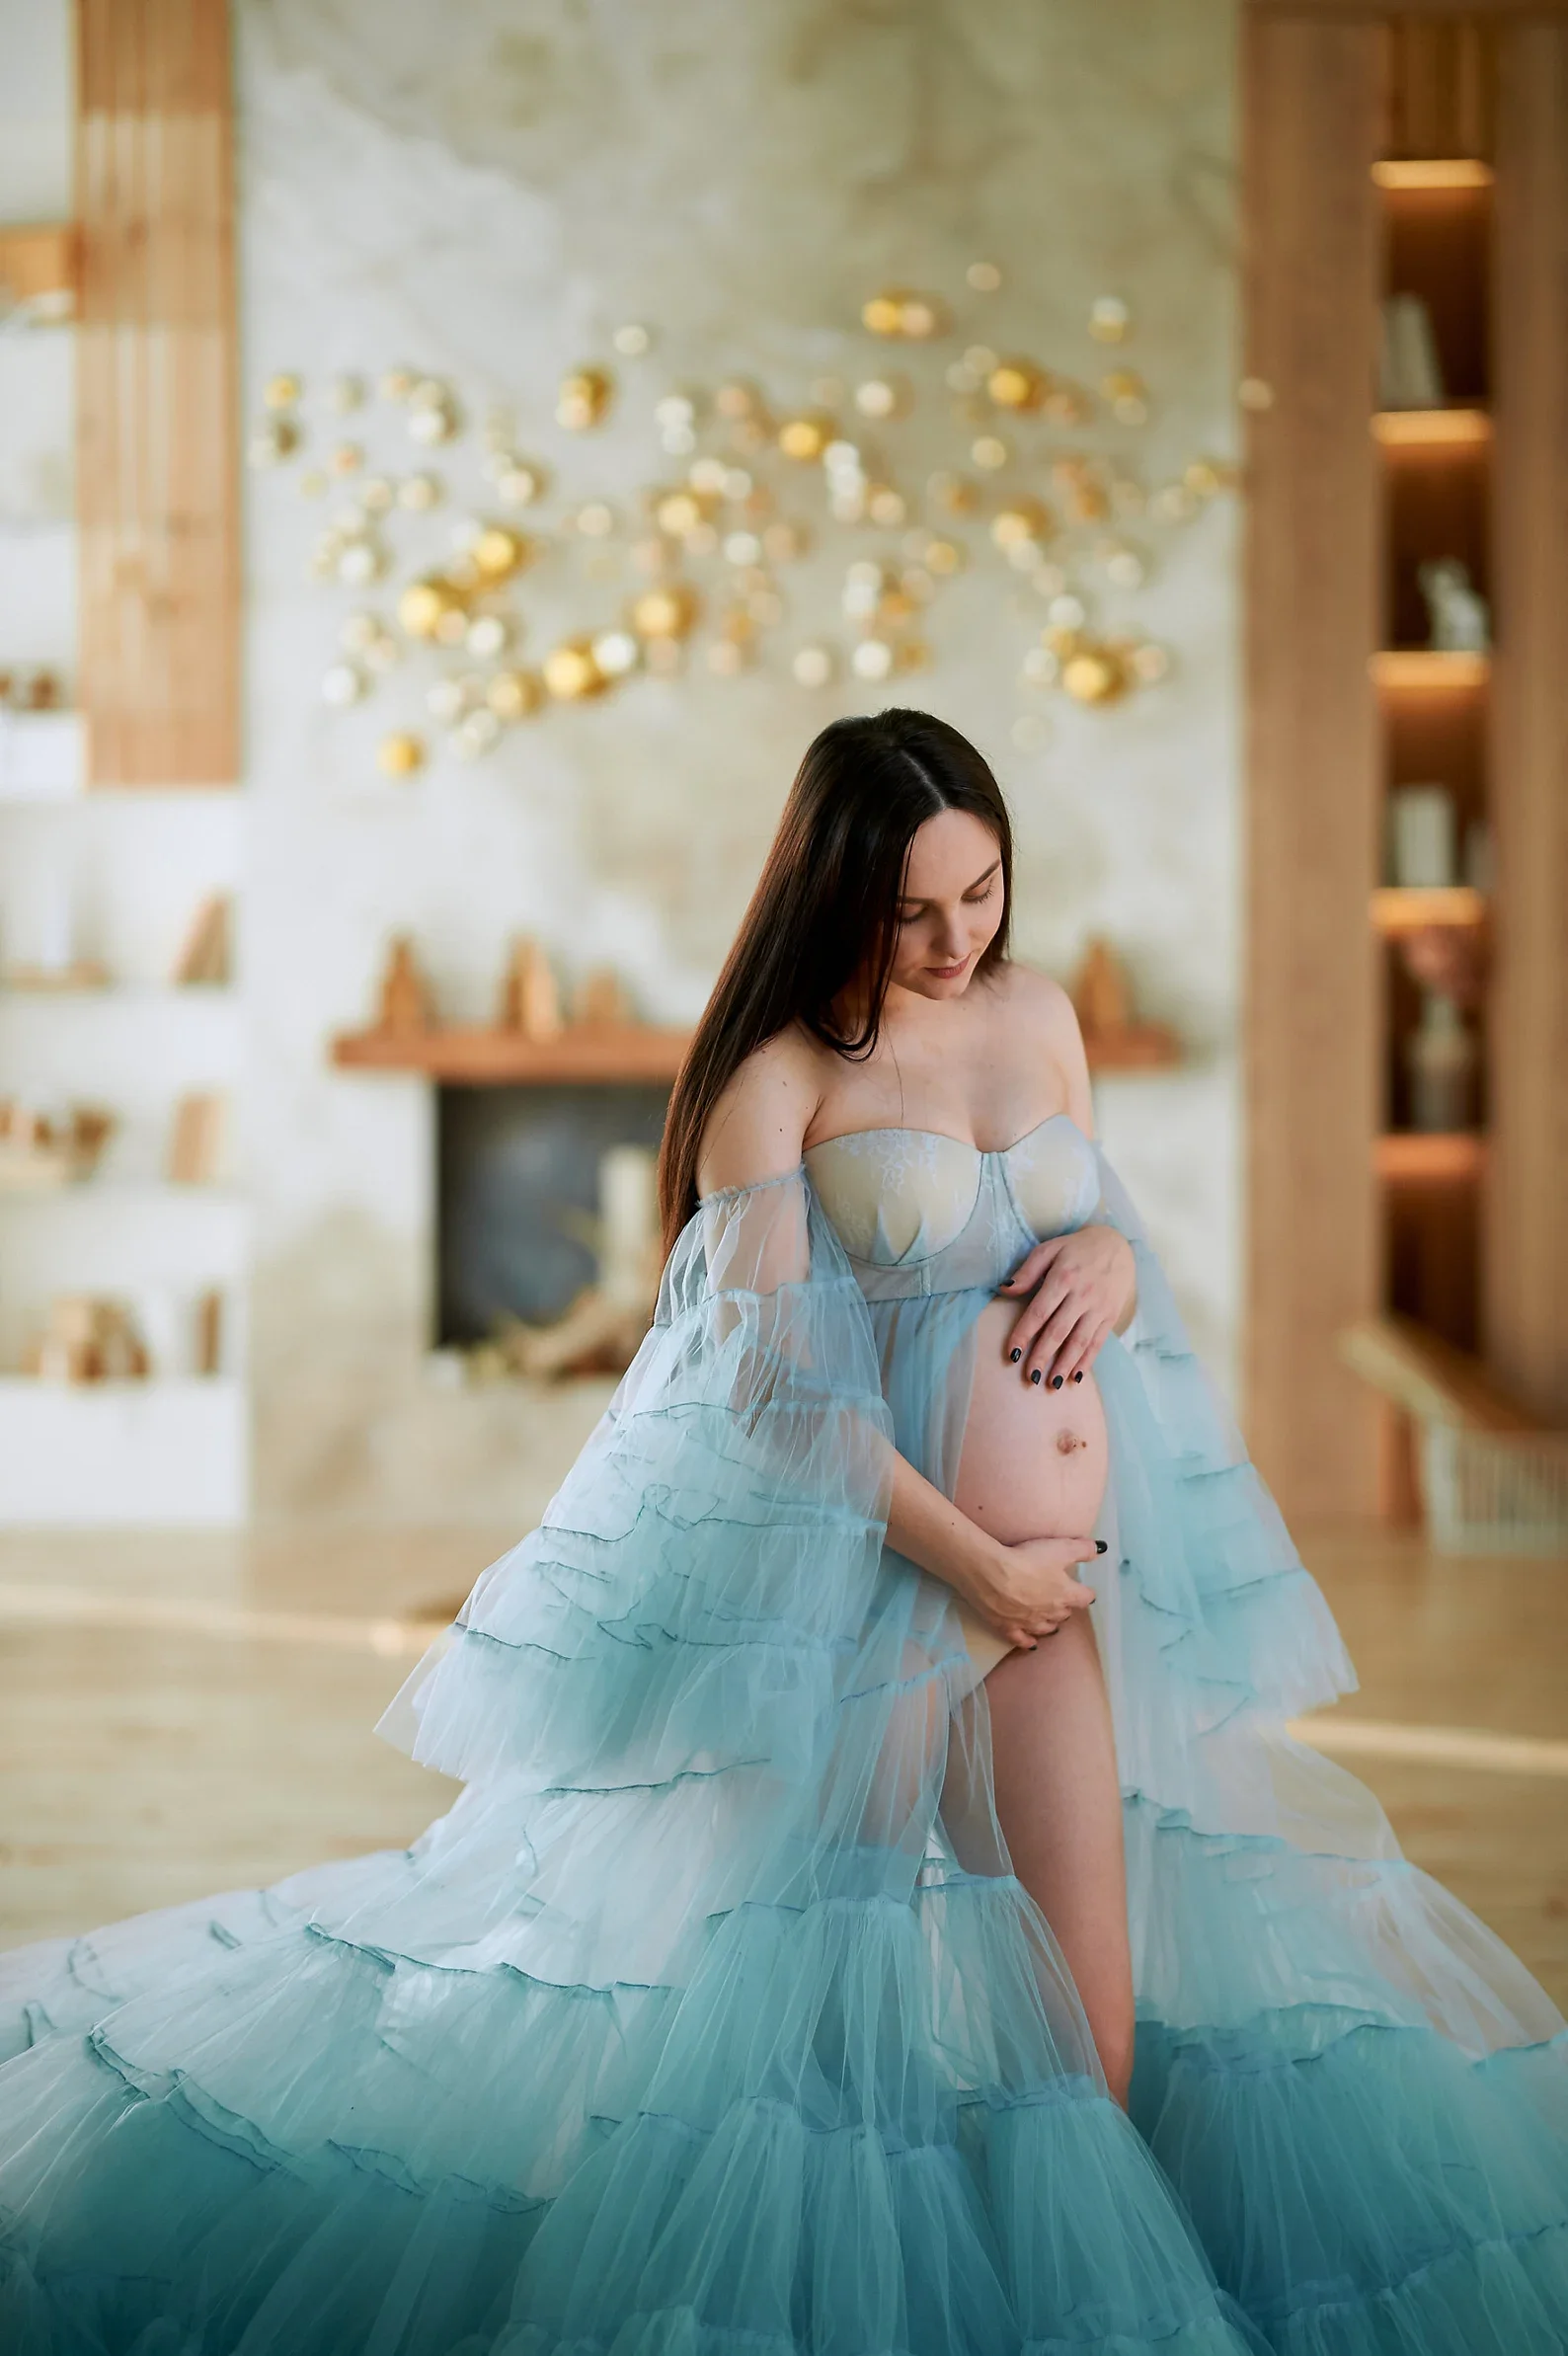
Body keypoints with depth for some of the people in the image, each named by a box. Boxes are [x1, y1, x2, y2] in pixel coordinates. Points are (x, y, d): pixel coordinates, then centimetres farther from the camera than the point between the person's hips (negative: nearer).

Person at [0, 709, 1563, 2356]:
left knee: (1098, 2045, 7)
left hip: (1079, 1588, 6)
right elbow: (782, 1384, -13)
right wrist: (976, 1567, -13)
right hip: (870, 1587, -5)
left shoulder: (1039, 1015, 11)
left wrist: (1116, 1255, -2)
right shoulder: (778, 1078, -7)